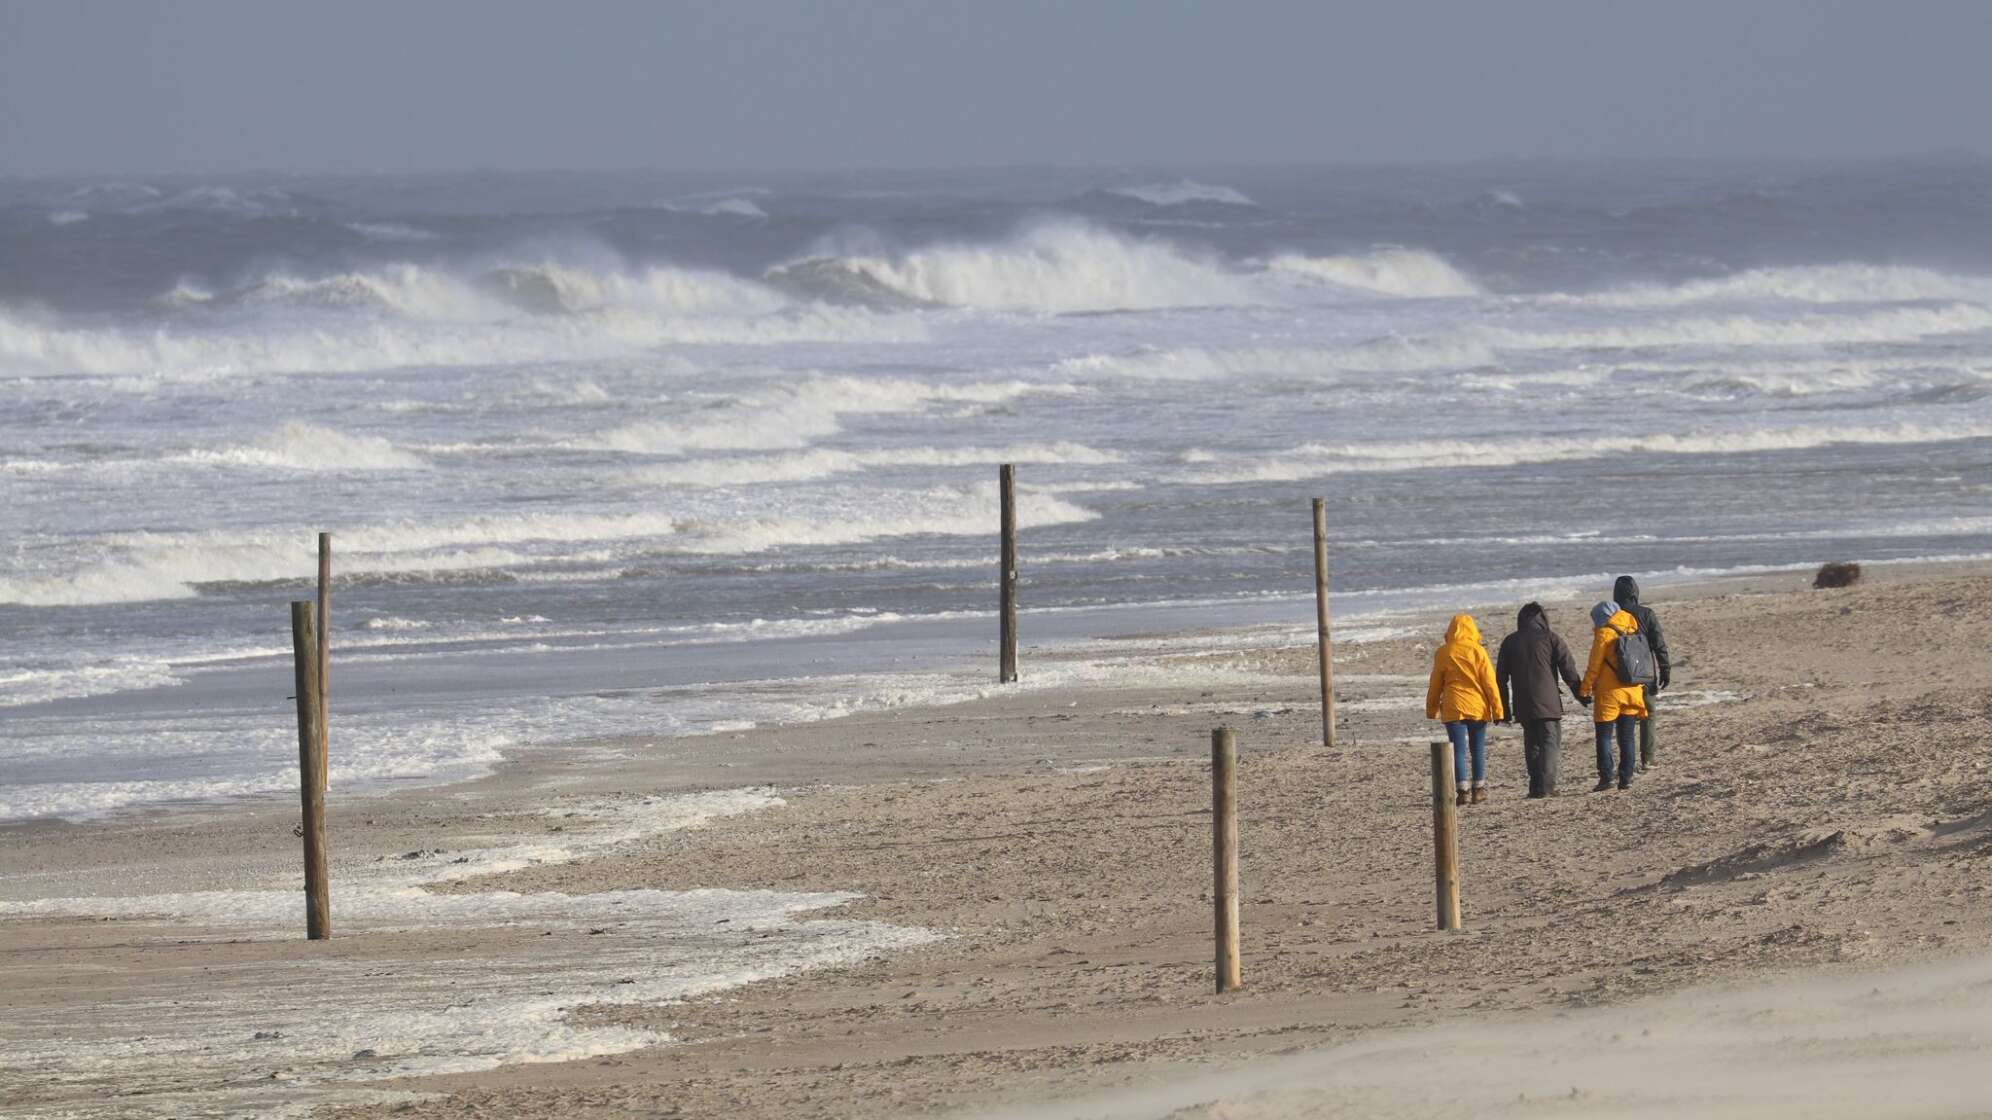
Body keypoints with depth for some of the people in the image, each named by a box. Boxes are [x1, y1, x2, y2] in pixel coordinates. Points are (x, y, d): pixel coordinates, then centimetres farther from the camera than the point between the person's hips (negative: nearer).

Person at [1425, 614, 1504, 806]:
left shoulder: (1443, 653, -1)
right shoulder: (1477, 652, -4)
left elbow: (1435, 684, 5)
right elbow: (1489, 682, -4)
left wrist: (1432, 709, 15)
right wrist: (1497, 708, 0)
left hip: (1453, 708, 0)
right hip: (1477, 707, 0)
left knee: (1458, 750, 0)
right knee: (1478, 749, 10)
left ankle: (1463, 790, -6)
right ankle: (1478, 789, 11)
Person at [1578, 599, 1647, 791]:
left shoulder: (1604, 634, -9)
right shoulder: (1632, 633, 9)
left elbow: (1594, 667, -10)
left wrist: (1584, 691, -3)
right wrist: (1641, 689, 22)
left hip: (1608, 694, -6)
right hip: (1632, 693, 6)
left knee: (1604, 737, -1)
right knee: (1626, 738, 9)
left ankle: (1605, 777, -9)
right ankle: (1626, 778, 6)